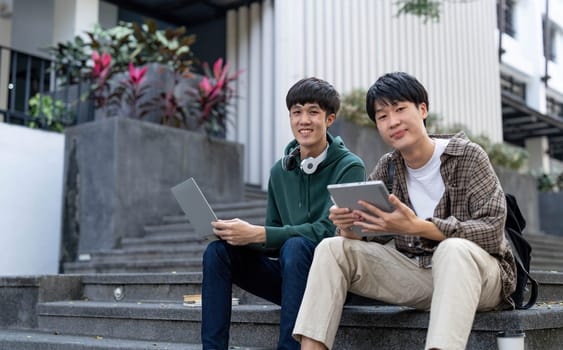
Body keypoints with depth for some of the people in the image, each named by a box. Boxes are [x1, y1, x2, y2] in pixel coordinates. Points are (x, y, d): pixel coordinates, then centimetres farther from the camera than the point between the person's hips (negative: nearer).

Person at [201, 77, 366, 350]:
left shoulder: (349, 167, -8)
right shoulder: (280, 171, 10)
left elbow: (328, 230, -21)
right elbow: (272, 240, 10)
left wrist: (257, 234, -27)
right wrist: (239, 234, -13)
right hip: (288, 275, 6)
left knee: (295, 246, -35)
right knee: (218, 251, -12)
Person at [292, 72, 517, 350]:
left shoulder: (468, 156, -7)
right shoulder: (387, 167, 7)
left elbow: (492, 231, -18)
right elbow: (369, 235, 6)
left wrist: (417, 226, -30)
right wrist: (348, 227, -19)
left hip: (472, 269, -4)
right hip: (416, 271, 5)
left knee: (454, 249, -39)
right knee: (332, 249, -10)